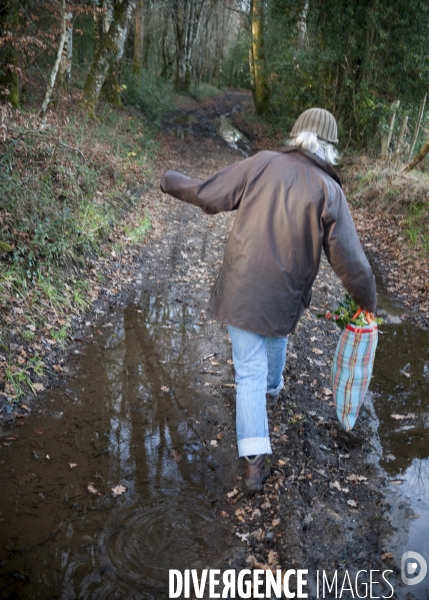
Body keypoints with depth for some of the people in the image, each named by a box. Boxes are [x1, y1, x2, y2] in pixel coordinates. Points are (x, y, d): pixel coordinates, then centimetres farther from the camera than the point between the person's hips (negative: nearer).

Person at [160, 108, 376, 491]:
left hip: (241, 290, 0)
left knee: (249, 373, 7)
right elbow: (350, 262, -10)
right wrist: (368, 301, 7)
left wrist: (172, 182, 15)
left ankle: (255, 461, 3)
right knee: (277, 334, 34)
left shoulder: (263, 164, -6)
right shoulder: (329, 191, -8)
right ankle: (272, 389, 60)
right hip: (285, 297, 1)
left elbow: (210, 195, -3)